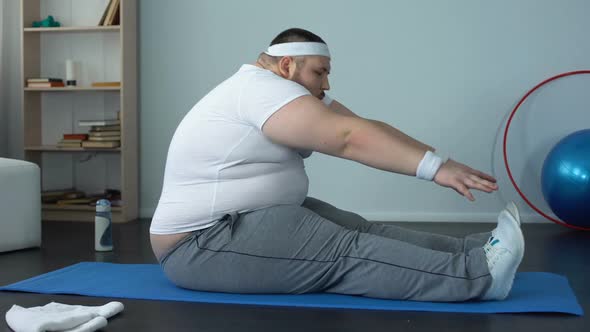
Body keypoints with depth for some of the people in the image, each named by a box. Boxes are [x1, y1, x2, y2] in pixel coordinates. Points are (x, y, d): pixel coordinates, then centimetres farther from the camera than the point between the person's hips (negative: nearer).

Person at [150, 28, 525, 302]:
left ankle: (474, 250, -10)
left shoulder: (298, 93, 11)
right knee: (345, 252, -22)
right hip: (206, 244, -10)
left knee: (359, 230, -4)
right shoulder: (260, 89, -20)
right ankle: (477, 275, -27)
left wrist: (440, 160, -4)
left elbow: (365, 128, 3)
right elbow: (350, 137, -29)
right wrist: (434, 167, -32)